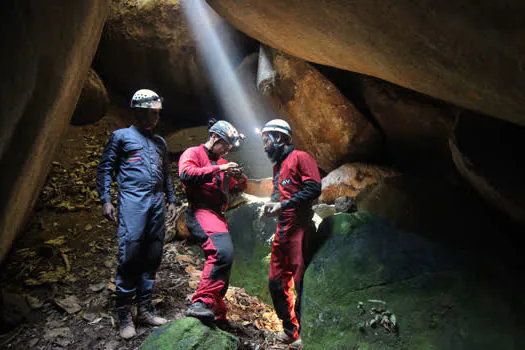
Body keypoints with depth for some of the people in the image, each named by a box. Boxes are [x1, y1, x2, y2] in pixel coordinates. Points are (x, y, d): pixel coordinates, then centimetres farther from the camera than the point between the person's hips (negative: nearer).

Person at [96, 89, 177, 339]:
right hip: (132, 201, -5)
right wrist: (105, 200, -5)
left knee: (152, 256, 3)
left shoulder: (160, 142, 23)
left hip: (157, 202, 5)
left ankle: (145, 309, 13)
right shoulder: (121, 136, 8)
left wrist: (171, 200, 18)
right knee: (129, 254, -12)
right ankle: (124, 315, -1)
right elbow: (105, 168, 4)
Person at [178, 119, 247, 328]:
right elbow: (186, 174, -17)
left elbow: (237, 188, 27)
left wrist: (240, 179, 4)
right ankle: (202, 302, -30)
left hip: (218, 216, 9)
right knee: (223, 251, -31)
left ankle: (218, 316, 20)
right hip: (200, 211, -9)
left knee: (221, 260, 10)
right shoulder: (193, 153, 4)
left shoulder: (221, 162, 26)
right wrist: (218, 169, -17)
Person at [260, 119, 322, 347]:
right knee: (277, 283, 11)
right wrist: (272, 205, 7)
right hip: (281, 231, 9)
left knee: (301, 283, -5)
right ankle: (290, 330, 25)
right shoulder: (277, 166, 22)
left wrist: (284, 205, -16)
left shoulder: (300, 158, -4)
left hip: (299, 228, -9)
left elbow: (314, 188, -15)